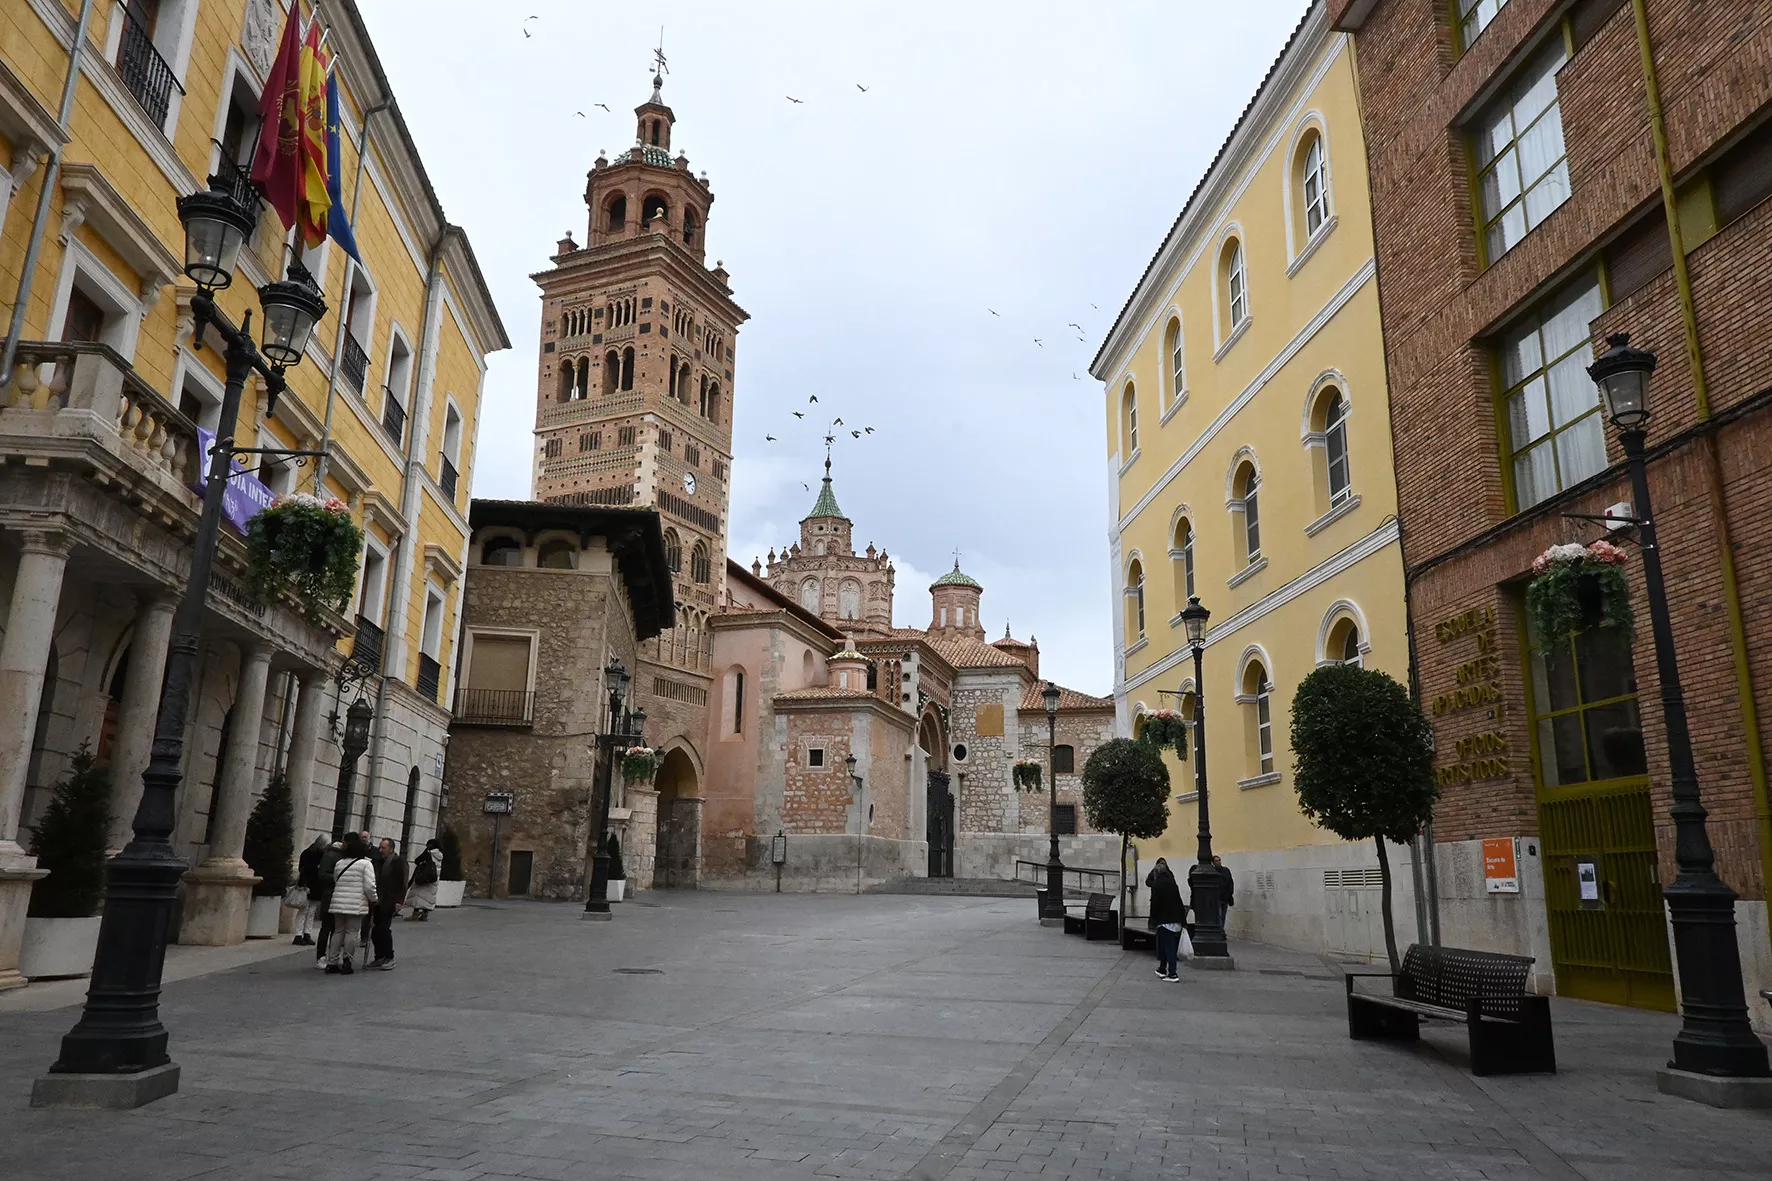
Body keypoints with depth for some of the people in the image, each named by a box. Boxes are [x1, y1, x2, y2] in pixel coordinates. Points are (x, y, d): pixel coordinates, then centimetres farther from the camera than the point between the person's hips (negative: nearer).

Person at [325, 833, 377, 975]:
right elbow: (369, 886, -10)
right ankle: (346, 962, 4)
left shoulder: (339, 863, 9)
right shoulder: (366, 863, -6)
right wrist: (373, 900, 5)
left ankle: (332, 963, 16)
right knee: (351, 932, 2)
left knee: (338, 931, 13)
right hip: (356, 903, -5)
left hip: (338, 902, 5)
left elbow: (335, 881, 13)